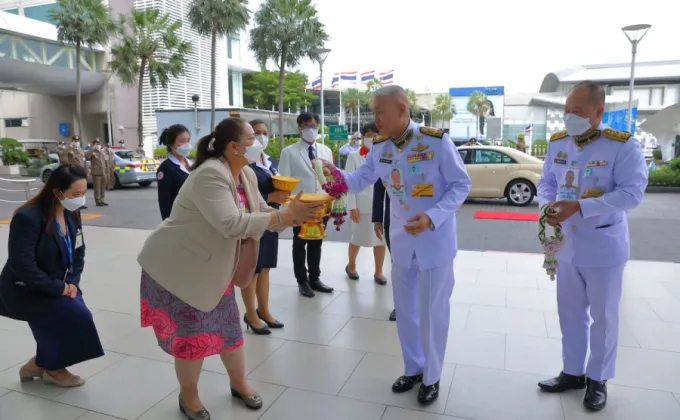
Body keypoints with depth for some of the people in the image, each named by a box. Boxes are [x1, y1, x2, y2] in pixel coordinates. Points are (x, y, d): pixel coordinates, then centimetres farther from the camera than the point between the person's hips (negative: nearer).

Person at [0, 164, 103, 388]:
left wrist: (72, 282, -10)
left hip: (55, 288, 8)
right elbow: (22, 265, -28)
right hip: (24, 291, -8)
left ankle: (42, 365, 24)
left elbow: (78, 253, 5)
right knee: (76, 316, -19)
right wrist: (59, 288, -24)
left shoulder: (72, 214, 0)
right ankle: (50, 367, 8)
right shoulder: (28, 218, -23)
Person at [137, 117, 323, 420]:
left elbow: (262, 213, 2)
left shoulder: (247, 175, 1)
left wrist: (295, 215, -15)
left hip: (214, 268, 8)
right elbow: (231, 224, -38)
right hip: (179, 267, -8)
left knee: (228, 325, 14)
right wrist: (285, 215, -36)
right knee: (192, 332, 3)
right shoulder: (210, 175, -28)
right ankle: (188, 395, 27)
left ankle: (239, 383, 35)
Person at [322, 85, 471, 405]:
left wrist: (432, 217, -28)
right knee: (405, 309, 16)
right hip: (402, 240, 5)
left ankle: (432, 378, 28)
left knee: (432, 312, 6)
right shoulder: (379, 147, -2)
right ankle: (413, 368, 37)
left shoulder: (436, 141, -19)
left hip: (436, 240, -5)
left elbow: (461, 184, -14)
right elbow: (360, 180, 1)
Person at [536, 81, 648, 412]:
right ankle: (572, 372, 34)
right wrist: (547, 204, -15)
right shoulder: (557, 143, 3)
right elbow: (546, 182, 7)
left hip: (604, 248, -5)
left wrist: (579, 206, -30)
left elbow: (632, 192, -22)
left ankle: (598, 379, 30)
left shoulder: (623, 146, -15)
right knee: (570, 313, 16)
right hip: (567, 245, 5)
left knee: (603, 315, 12)